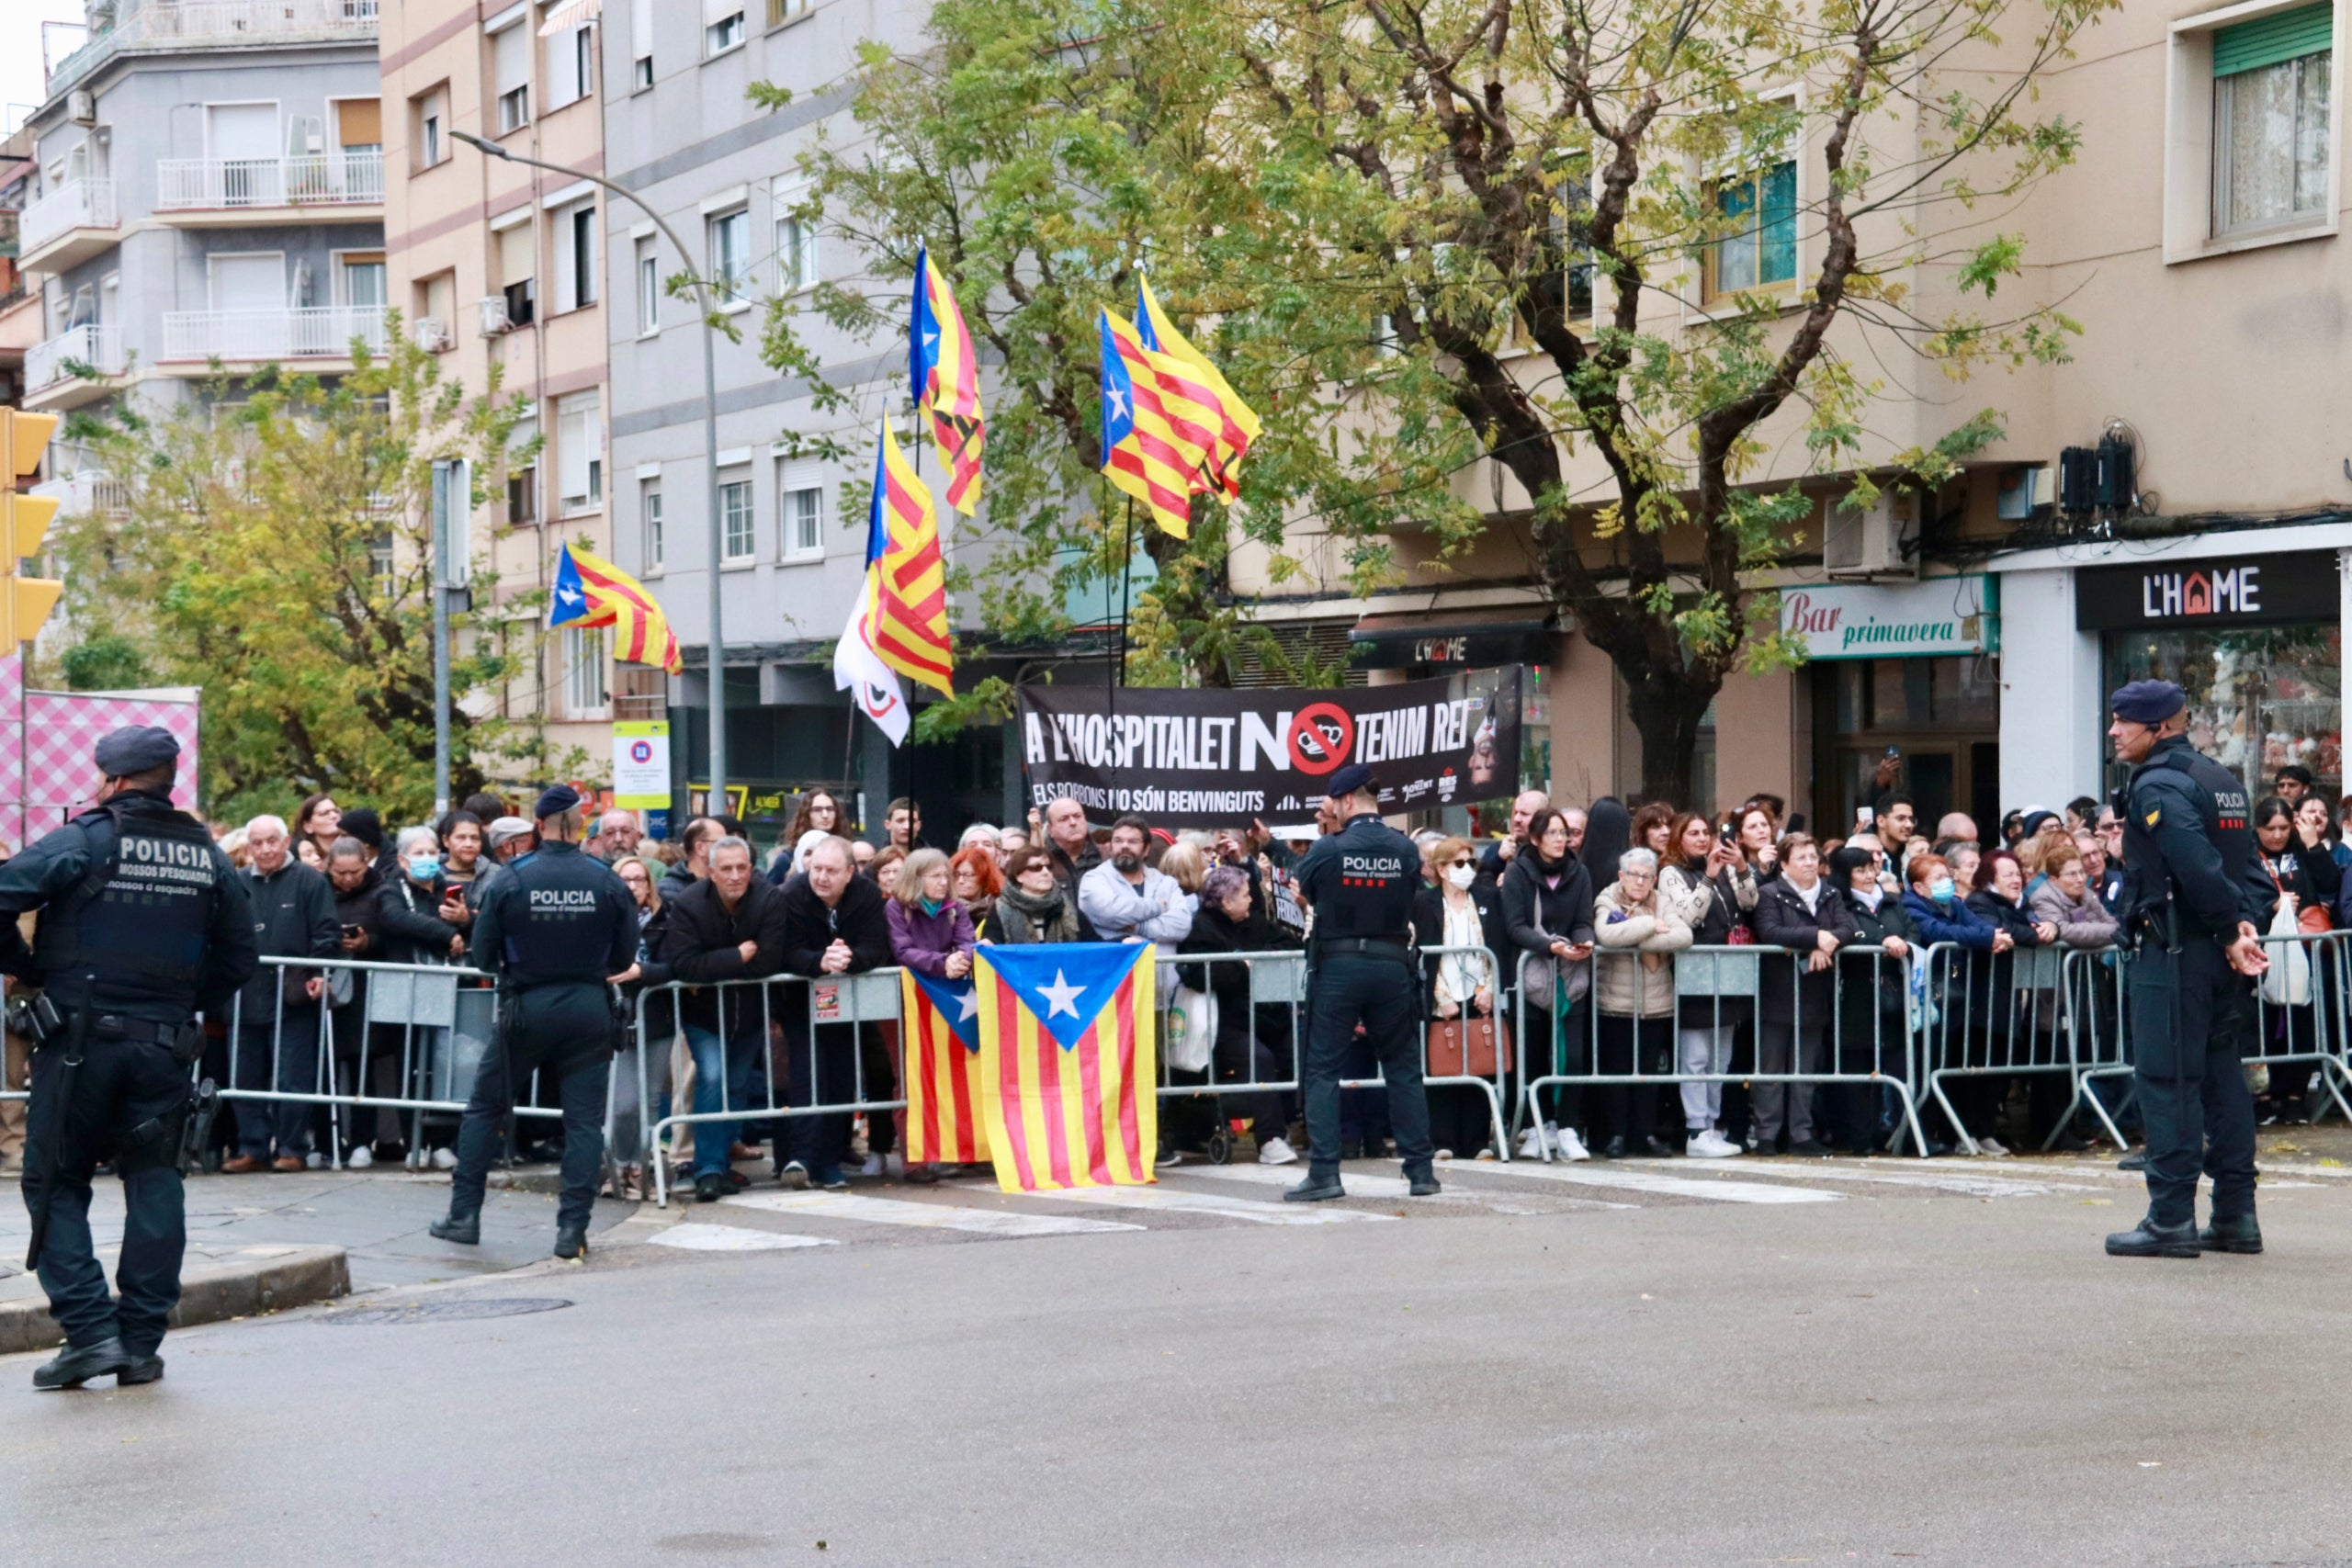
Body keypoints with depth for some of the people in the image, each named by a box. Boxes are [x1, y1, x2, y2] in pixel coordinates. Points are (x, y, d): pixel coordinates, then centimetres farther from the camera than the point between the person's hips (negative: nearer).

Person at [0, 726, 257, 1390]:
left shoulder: (82, 840, -7)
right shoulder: (206, 855, 7)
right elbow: (239, 954, 12)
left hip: (81, 1041, -4)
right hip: (165, 1047, 4)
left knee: (56, 1185, 6)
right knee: (154, 1185, 9)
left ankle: (90, 1330, -3)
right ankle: (141, 1344, 10)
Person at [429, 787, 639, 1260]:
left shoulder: (510, 880, -6)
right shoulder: (607, 882, -4)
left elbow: (483, 954, -1)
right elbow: (625, 957, 3)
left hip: (526, 1008, 0)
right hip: (589, 1009, 1)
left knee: (484, 1108, 13)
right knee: (584, 1120, 5)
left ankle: (464, 1216, 14)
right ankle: (572, 1229, 0)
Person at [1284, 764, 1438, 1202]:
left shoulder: (1328, 849, -10)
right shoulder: (1406, 850, -3)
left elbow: (1301, 890, 5)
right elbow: (1411, 899, 10)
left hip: (1338, 967, -3)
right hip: (1392, 965, 3)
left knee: (1322, 1068, 3)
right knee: (1403, 1068, 11)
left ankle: (1324, 1173, -4)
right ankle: (1420, 1170, 12)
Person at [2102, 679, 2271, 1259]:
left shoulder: (2156, 787, -13)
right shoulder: (2222, 781, 16)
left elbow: (2198, 867, -22)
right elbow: (2251, 865, 11)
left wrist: (2233, 930, -13)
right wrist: (2245, 925, -1)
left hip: (2173, 952, -9)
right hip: (2217, 955, 9)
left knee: (2165, 1080, -5)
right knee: (2221, 1075, 12)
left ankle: (2171, 1218, -4)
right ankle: (2236, 1217, 15)